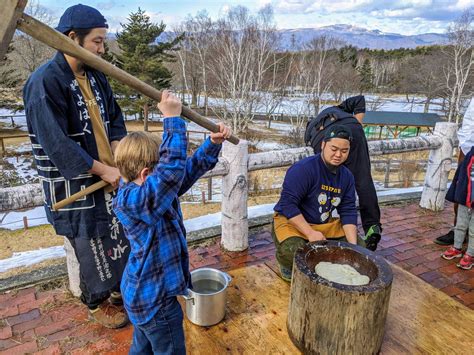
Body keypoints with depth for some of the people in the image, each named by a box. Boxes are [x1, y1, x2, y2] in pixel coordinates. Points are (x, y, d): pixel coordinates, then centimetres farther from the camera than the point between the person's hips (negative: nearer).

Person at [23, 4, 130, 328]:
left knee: (121, 237, 18)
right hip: (74, 184, -7)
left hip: (107, 175, 7)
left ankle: (119, 288, 44)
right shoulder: (45, 82, -19)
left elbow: (115, 119, 11)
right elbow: (57, 144, -23)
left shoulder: (95, 76, 4)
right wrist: (103, 170, -18)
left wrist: (118, 156, -6)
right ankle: (97, 304, 34)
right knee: (92, 246, 8)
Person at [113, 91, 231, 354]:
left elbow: (188, 169, 3)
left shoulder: (142, 190, -2)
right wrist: (172, 119, -37)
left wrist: (213, 143, -5)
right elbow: (172, 168, -43)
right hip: (154, 299, -9)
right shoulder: (135, 201, -31)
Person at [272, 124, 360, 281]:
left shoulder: (347, 176, 1)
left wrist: (353, 245, -11)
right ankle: (287, 264, 3)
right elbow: (287, 204, -25)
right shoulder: (303, 168, -22)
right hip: (293, 221, -7)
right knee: (292, 253, -35)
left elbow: (348, 211, 1)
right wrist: (311, 233, -30)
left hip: (328, 225, 7)